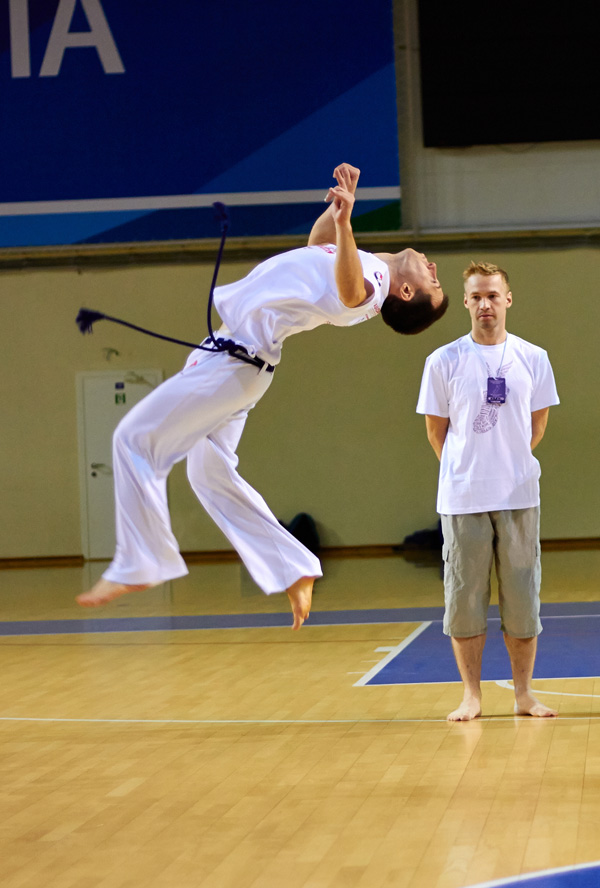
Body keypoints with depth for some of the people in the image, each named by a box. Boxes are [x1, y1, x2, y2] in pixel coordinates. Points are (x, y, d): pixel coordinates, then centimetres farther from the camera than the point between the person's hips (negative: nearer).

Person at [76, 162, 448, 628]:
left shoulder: (371, 286, -21)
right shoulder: (370, 265, 8)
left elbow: (349, 289, -47)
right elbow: (319, 247, 29)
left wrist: (344, 223, -60)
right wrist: (340, 202, 15)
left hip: (236, 358, -10)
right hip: (235, 348, 10)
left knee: (135, 440, -7)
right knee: (211, 472, 16)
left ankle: (138, 566, -1)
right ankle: (294, 570, 17)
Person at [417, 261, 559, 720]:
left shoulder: (533, 359, 3)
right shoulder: (444, 361, -1)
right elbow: (437, 429, 8)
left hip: (519, 496, 1)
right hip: (462, 498, -1)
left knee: (522, 600, 4)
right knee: (464, 600, 2)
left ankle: (524, 694, 14)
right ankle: (471, 695, 12)